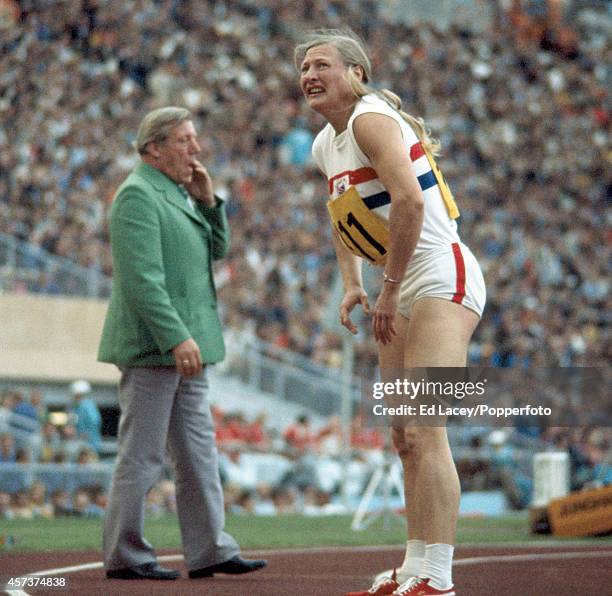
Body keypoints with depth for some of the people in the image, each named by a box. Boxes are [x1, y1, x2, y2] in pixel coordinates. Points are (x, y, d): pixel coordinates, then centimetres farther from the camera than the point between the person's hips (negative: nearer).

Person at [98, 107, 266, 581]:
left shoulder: (177, 193, 17)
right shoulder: (138, 194, -12)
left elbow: (217, 249, 19)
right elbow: (142, 276, -21)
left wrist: (207, 199, 4)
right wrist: (177, 338, -26)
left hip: (186, 346, 10)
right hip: (152, 346, -10)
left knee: (198, 453, 10)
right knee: (143, 456, -5)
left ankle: (210, 551, 13)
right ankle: (125, 556, 2)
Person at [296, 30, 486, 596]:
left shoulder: (371, 119, -13)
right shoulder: (325, 146, 15)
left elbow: (409, 201, -27)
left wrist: (390, 289, -20)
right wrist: (353, 284, 18)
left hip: (441, 279, -10)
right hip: (405, 294, 10)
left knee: (425, 431, -18)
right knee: (404, 437, 10)